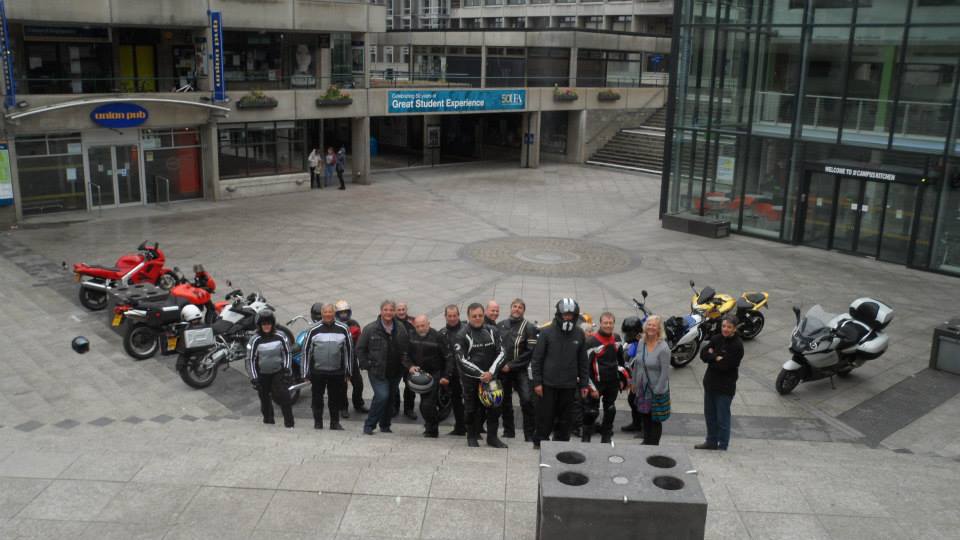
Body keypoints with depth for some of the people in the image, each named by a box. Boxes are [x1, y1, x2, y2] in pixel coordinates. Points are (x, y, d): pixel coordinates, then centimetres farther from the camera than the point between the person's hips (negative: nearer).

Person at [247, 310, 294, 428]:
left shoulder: (280, 337, -5)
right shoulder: (255, 340, -10)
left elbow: (286, 353, 5)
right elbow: (250, 359, -6)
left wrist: (286, 370, -1)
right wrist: (254, 378, -9)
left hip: (278, 372, 0)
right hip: (262, 374, 0)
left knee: (284, 396, -12)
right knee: (265, 399, 9)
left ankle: (289, 423, -7)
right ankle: (268, 423, 23)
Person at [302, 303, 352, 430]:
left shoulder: (343, 329, 0)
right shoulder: (313, 330, -3)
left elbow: (349, 350, 6)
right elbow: (306, 351, 2)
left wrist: (348, 372, 5)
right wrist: (305, 373, 0)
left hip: (337, 372, 1)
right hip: (317, 371, -1)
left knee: (335, 399, 10)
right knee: (317, 399, 8)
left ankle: (335, 422, 24)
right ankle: (317, 423, 22)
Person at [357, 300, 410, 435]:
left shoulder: (401, 329, 5)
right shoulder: (370, 329, -5)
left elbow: (407, 348, 14)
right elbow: (360, 349, 1)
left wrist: (404, 365, 3)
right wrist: (366, 365, -5)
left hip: (395, 372, 4)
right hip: (377, 371, -4)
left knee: (390, 398, 11)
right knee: (382, 396, -18)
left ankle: (385, 425, 26)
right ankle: (369, 425, -4)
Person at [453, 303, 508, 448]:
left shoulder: (493, 331, 4)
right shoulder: (462, 335, -6)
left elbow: (501, 353, 2)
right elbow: (462, 360, -11)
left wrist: (491, 372, -11)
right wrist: (480, 374, -15)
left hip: (491, 376, 3)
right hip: (470, 379, -3)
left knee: (495, 407, 4)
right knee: (472, 409, 4)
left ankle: (492, 436, 18)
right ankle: (472, 437, 20)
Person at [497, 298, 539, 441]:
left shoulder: (529, 327, -4)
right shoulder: (500, 325, 9)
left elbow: (530, 351, -10)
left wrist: (511, 365, -12)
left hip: (520, 370, -4)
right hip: (502, 370, 4)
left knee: (527, 400, -15)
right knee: (505, 401, 11)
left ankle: (529, 434, -6)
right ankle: (508, 431, 24)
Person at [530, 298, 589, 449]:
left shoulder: (579, 334, 6)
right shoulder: (547, 332, -4)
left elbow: (583, 361, 11)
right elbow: (536, 359, -2)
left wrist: (583, 383, 7)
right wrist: (537, 382, -7)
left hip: (569, 385, 3)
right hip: (548, 383, -2)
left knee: (565, 417, 7)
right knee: (545, 415, 2)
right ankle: (540, 441, 16)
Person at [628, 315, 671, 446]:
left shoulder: (663, 348, -19)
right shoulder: (641, 342, 0)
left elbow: (665, 372, -18)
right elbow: (636, 364, 9)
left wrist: (658, 391, -17)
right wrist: (635, 383, 11)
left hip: (656, 389, -6)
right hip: (642, 388, 6)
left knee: (655, 419, 8)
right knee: (644, 416, 18)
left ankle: (653, 443, 22)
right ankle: (646, 441, 35)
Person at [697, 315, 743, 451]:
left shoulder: (737, 346, -14)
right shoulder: (716, 339, 4)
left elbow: (725, 365, -22)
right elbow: (703, 354, -4)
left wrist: (711, 357, -10)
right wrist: (716, 358, -17)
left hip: (725, 387, -6)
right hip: (710, 383, 7)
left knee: (722, 417, 2)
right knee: (709, 415, 16)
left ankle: (722, 446, 15)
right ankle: (711, 442, 30)